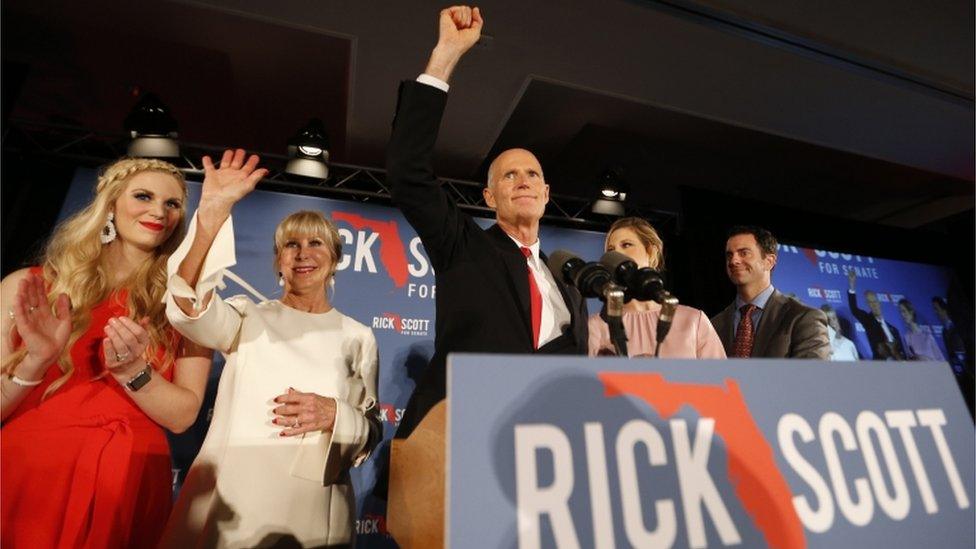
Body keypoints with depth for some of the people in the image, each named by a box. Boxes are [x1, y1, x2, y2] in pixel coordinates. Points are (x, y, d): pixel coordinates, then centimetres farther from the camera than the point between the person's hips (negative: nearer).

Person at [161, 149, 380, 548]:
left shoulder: (358, 337, 1)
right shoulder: (249, 317, 2)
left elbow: (370, 432, 3)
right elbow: (188, 308, -20)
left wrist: (334, 415, -17)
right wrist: (211, 216, -30)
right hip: (227, 502, 0)